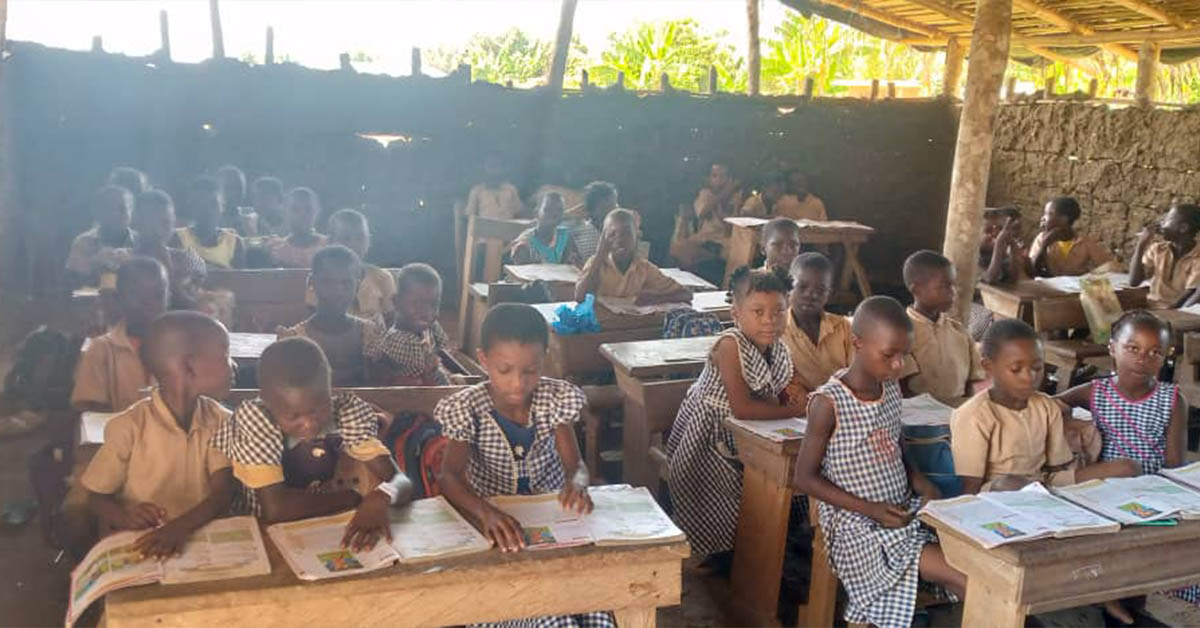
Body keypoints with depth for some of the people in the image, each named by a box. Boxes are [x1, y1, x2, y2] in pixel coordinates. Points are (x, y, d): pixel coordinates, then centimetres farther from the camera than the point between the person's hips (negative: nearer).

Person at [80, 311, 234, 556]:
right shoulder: (129, 427, -10)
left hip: (200, 537, 2)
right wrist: (124, 516, -22)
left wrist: (182, 526, -27)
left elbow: (223, 493, -9)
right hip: (137, 544, -2)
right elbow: (97, 498, -1)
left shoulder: (219, 420, 0)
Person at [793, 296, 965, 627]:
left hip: (905, 510, 7)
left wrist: (921, 482, 0)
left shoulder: (892, 388, 5)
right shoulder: (829, 403, -16)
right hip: (857, 524, -7)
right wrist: (870, 509, -18)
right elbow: (805, 478, -13)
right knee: (965, 577, -20)